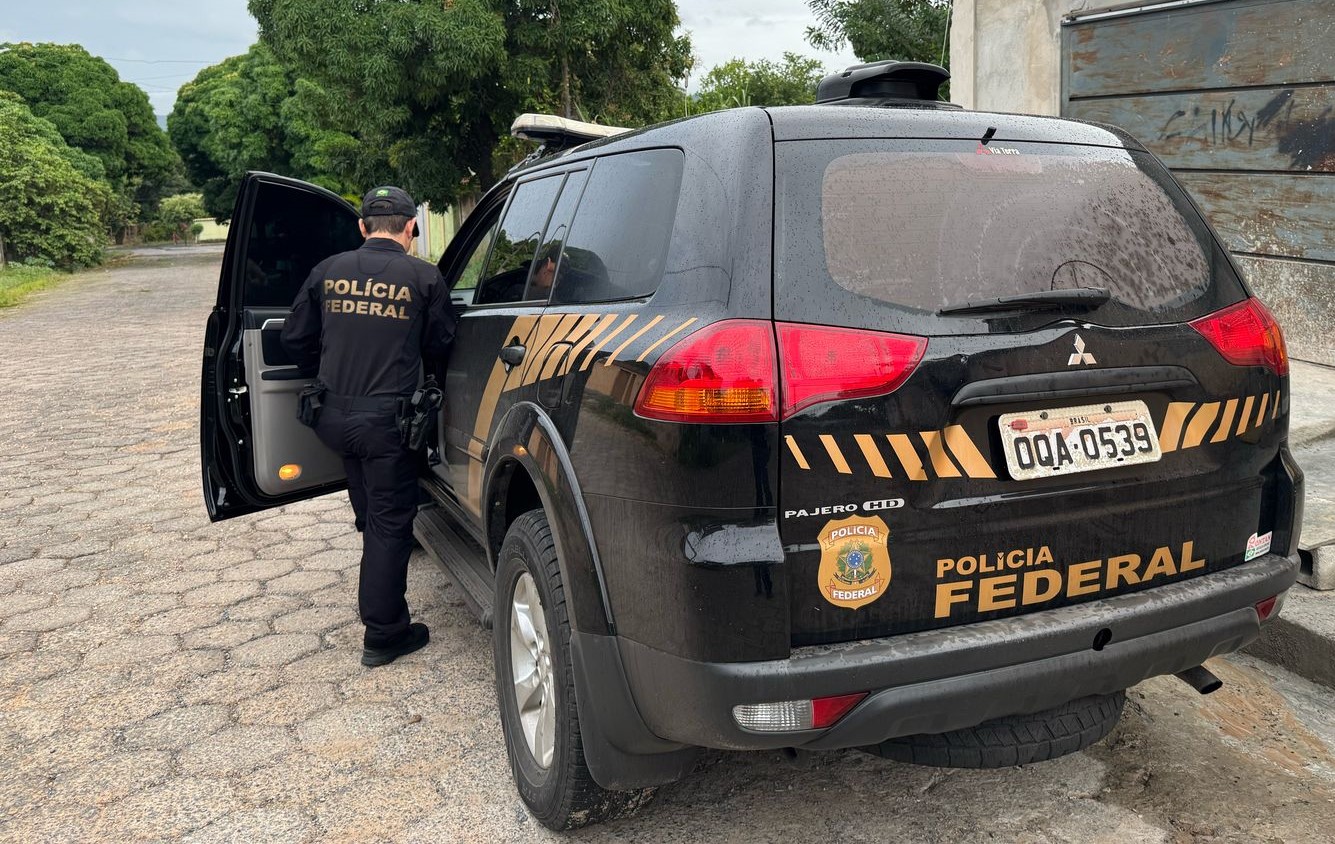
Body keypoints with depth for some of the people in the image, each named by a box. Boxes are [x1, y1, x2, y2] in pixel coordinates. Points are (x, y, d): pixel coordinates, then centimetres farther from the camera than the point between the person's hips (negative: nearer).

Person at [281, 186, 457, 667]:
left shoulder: (329, 271, 3)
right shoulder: (424, 278, -7)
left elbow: (295, 339, 10)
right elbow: (438, 348, 2)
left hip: (333, 416, 5)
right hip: (386, 419, -4)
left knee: (373, 514, 26)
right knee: (389, 522, 6)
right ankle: (383, 635, 14)